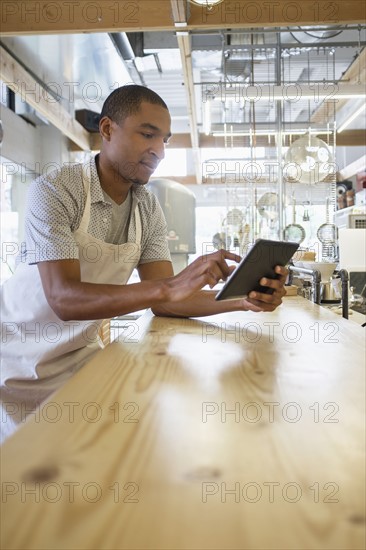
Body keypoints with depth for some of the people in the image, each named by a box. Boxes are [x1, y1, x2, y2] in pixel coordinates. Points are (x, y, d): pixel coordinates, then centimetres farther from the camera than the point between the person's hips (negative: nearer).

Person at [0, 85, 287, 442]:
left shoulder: (149, 209, -3)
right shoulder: (54, 191, -21)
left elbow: (162, 301, -9)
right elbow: (64, 299, -32)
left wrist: (243, 300, -25)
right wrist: (170, 287, -44)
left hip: (81, 356, 5)